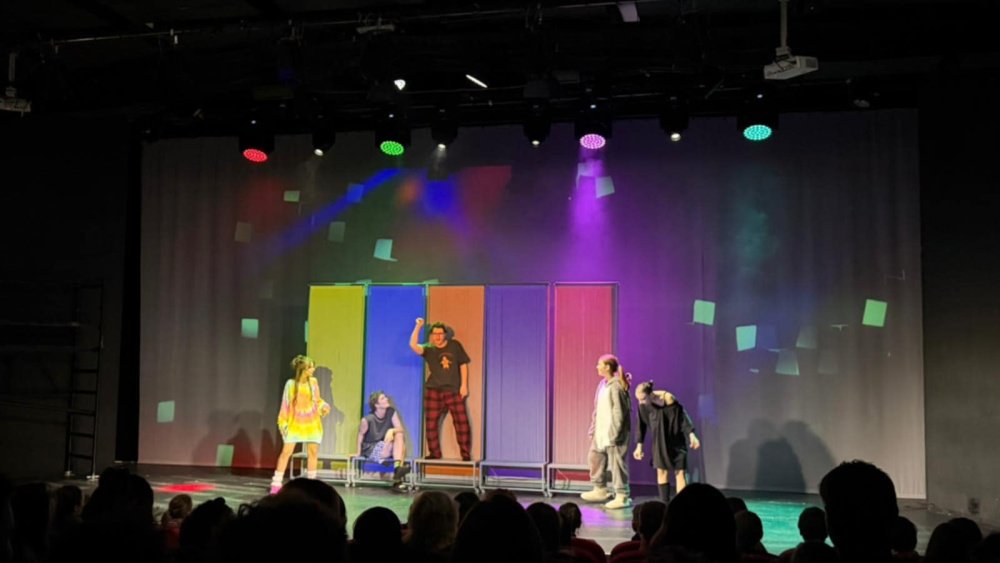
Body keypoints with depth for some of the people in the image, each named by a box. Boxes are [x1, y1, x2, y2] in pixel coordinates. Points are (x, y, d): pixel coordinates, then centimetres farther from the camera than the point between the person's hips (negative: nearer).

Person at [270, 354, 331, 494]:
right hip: (295, 423, -3)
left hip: (312, 423, 3)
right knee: (286, 451, -5)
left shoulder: (313, 382, -1)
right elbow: (285, 404, -3)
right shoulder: (291, 383, -8)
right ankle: (276, 484, 3)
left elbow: (317, 399, 8)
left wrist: (324, 406, -12)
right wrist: (283, 422, -5)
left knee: (313, 452, 4)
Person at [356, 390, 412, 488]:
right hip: (371, 449, -4)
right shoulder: (368, 419, -20)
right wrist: (359, 452, -3)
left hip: (387, 448, 5)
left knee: (399, 435, -26)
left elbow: (400, 429, -11)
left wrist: (392, 431, -32)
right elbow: (361, 434, -6)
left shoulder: (391, 412, -7)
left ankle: (398, 468, -36)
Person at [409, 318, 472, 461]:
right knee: (431, 423, 0)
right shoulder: (428, 349, 0)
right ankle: (435, 453, 13)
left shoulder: (455, 345, 3)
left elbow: (463, 364, 7)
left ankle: (466, 454, 7)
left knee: (462, 422, -2)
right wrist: (418, 327, -19)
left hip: (454, 390, 0)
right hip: (434, 390, 0)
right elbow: (413, 345, -19)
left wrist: (464, 385, 2)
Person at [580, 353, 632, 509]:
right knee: (594, 457, 16)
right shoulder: (603, 384, 11)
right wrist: (593, 428, 16)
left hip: (613, 432, -10)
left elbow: (619, 411, -19)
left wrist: (614, 433, -20)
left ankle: (622, 496, 6)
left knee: (617, 463, -3)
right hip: (600, 431, 10)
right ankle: (600, 490, 30)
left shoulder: (616, 386, -16)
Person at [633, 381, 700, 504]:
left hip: (676, 440, -4)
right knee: (661, 471, 3)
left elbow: (682, 416, -15)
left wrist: (691, 435, -16)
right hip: (660, 442, 4)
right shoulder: (643, 404, -12)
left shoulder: (668, 398, -24)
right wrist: (639, 446, 0)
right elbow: (642, 425, -2)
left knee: (679, 472, -5)